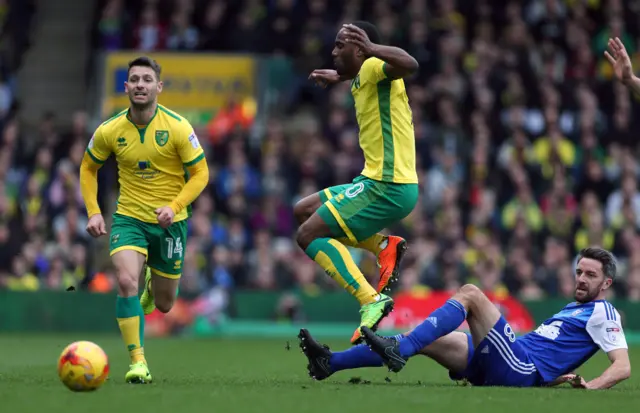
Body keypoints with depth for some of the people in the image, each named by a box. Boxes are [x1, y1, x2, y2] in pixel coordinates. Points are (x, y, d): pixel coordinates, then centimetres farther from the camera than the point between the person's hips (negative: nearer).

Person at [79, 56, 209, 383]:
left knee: (164, 305, 10)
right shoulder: (109, 131, -8)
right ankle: (137, 362, -19)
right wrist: (93, 212, -2)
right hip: (129, 218, 0)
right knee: (127, 281, -27)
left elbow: (200, 173, -7)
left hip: (170, 221, 0)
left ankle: (153, 287, 50)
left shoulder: (177, 127, -14)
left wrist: (174, 206, -22)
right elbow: (88, 168, 10)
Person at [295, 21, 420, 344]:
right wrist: (338, 77, 40)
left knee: (308, 234, -12)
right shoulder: (362, 79, 16)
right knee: (304, 211, 20)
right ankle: (383, 245, 7)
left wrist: (371, 48, -49)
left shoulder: (372, 68, -11)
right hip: (377, 182, 10)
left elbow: (409, 64, -35)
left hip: (388, 188, -10)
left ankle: (371, 301, -20)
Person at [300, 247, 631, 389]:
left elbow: (623, 366, -8)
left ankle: (398, 351, -28)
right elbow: (553, 360, 35)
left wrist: (591, 386, -23)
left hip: (522, 369, -8)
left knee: (470, 294, -19)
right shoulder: (572, 309, 31)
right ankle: (329, 363, -3)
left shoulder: (603, 313, 6)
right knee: (420, 340, 1)